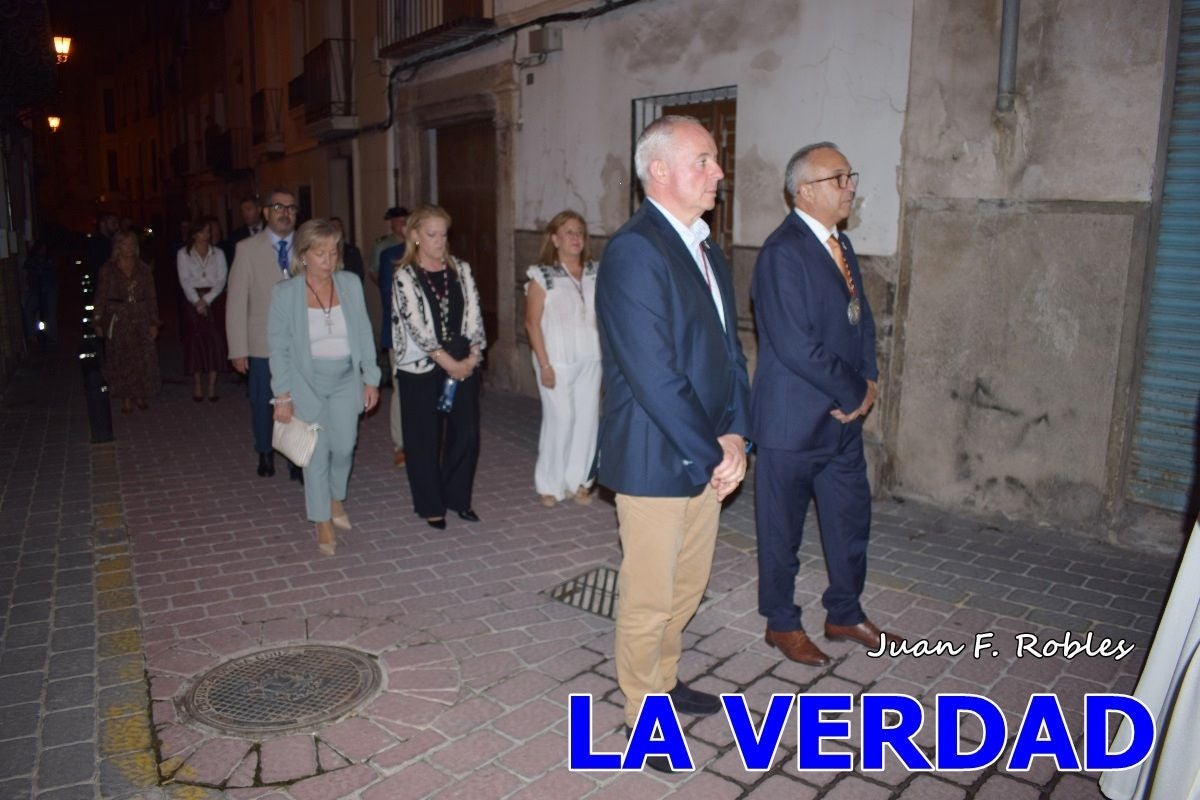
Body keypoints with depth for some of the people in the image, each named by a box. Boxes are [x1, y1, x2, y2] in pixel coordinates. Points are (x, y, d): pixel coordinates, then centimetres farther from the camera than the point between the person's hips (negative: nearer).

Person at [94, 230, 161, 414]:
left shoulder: (144, 269, 6)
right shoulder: (108, 270, 1)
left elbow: (152, 297, 5)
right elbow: (101, 297, 2)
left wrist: (153, 323, 0)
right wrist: (98, 323, -2)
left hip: (141, 319, 2)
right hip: (118, 320, -1)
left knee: (143, 359, 1)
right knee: (121, 359, 1)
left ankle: (140, 396, 14)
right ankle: (126, 399, 9)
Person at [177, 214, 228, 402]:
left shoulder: (218, 254, 8)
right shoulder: (183, 254, 6)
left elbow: (221, 280, -1)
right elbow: (185, 281, -2)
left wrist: (207, 300, -12)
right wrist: (197, 301, -15)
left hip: (214, 300, 1)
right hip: (193, 301, -1)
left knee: (215, 341, -4)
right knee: (195, 342, -1)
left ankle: (212, 386, 0)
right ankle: (197, 385, 6)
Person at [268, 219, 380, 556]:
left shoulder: (351, 284, -4)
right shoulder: (285, 292, -10)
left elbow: (364, 334, 2)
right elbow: (279, 347, -6)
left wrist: (371, 379, 2)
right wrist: (282, 395, -7)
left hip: (346, 379, 2)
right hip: (307, 381, -2)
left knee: (344, 447, 5)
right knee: (316, 453, 5)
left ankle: (336, 499, 36)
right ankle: (323, 523, 21)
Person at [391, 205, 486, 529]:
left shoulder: (461, 270, 8)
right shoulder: (405, 277, -5)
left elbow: (474, 314, 5)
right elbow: (416, 326, -12)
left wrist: (473, 355, -8)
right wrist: (449, 362, -14)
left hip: (463, 365, 4)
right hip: (422, 368, -4)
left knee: (466, 434, 5)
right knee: (425, 439, 5)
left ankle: (458, 497, 24)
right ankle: (431, 506, 20)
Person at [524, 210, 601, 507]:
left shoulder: (594, 272, 7)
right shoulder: (542, 275, -4)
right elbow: (532, 323, -6)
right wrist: (544, 364, -11)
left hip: (590, 359, 4)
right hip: (558, 361, -4)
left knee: (588, 419, 4)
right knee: (560, 419, -2)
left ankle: (578, 481, 20)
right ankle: (550, 484, 15)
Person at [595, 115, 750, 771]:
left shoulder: (705, 248, 10)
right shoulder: (633, 251, -19)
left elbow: (728, 348, 10)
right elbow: (654, 375, -23)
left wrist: (733, 434, -2)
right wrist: (712, 454, -16)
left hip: (707, 456, 8)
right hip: (655, 459, -8)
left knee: (688, 583, 21)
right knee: (649, 595, 9)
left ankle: (665, 678, 43)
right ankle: (644, 711, 30)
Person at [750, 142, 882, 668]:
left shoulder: (839, 245, 10)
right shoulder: (783, 251, -18)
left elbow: (861, 319, 15)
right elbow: (795, 345, -24)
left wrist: (868, 380, -2)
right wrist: (854, 392, -13)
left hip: (843, 416, 9)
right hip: (793, 421, -8)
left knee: (851, 519, 18)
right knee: (782, 528, 9)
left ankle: (845, 614, 38)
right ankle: (781, 623, 29)